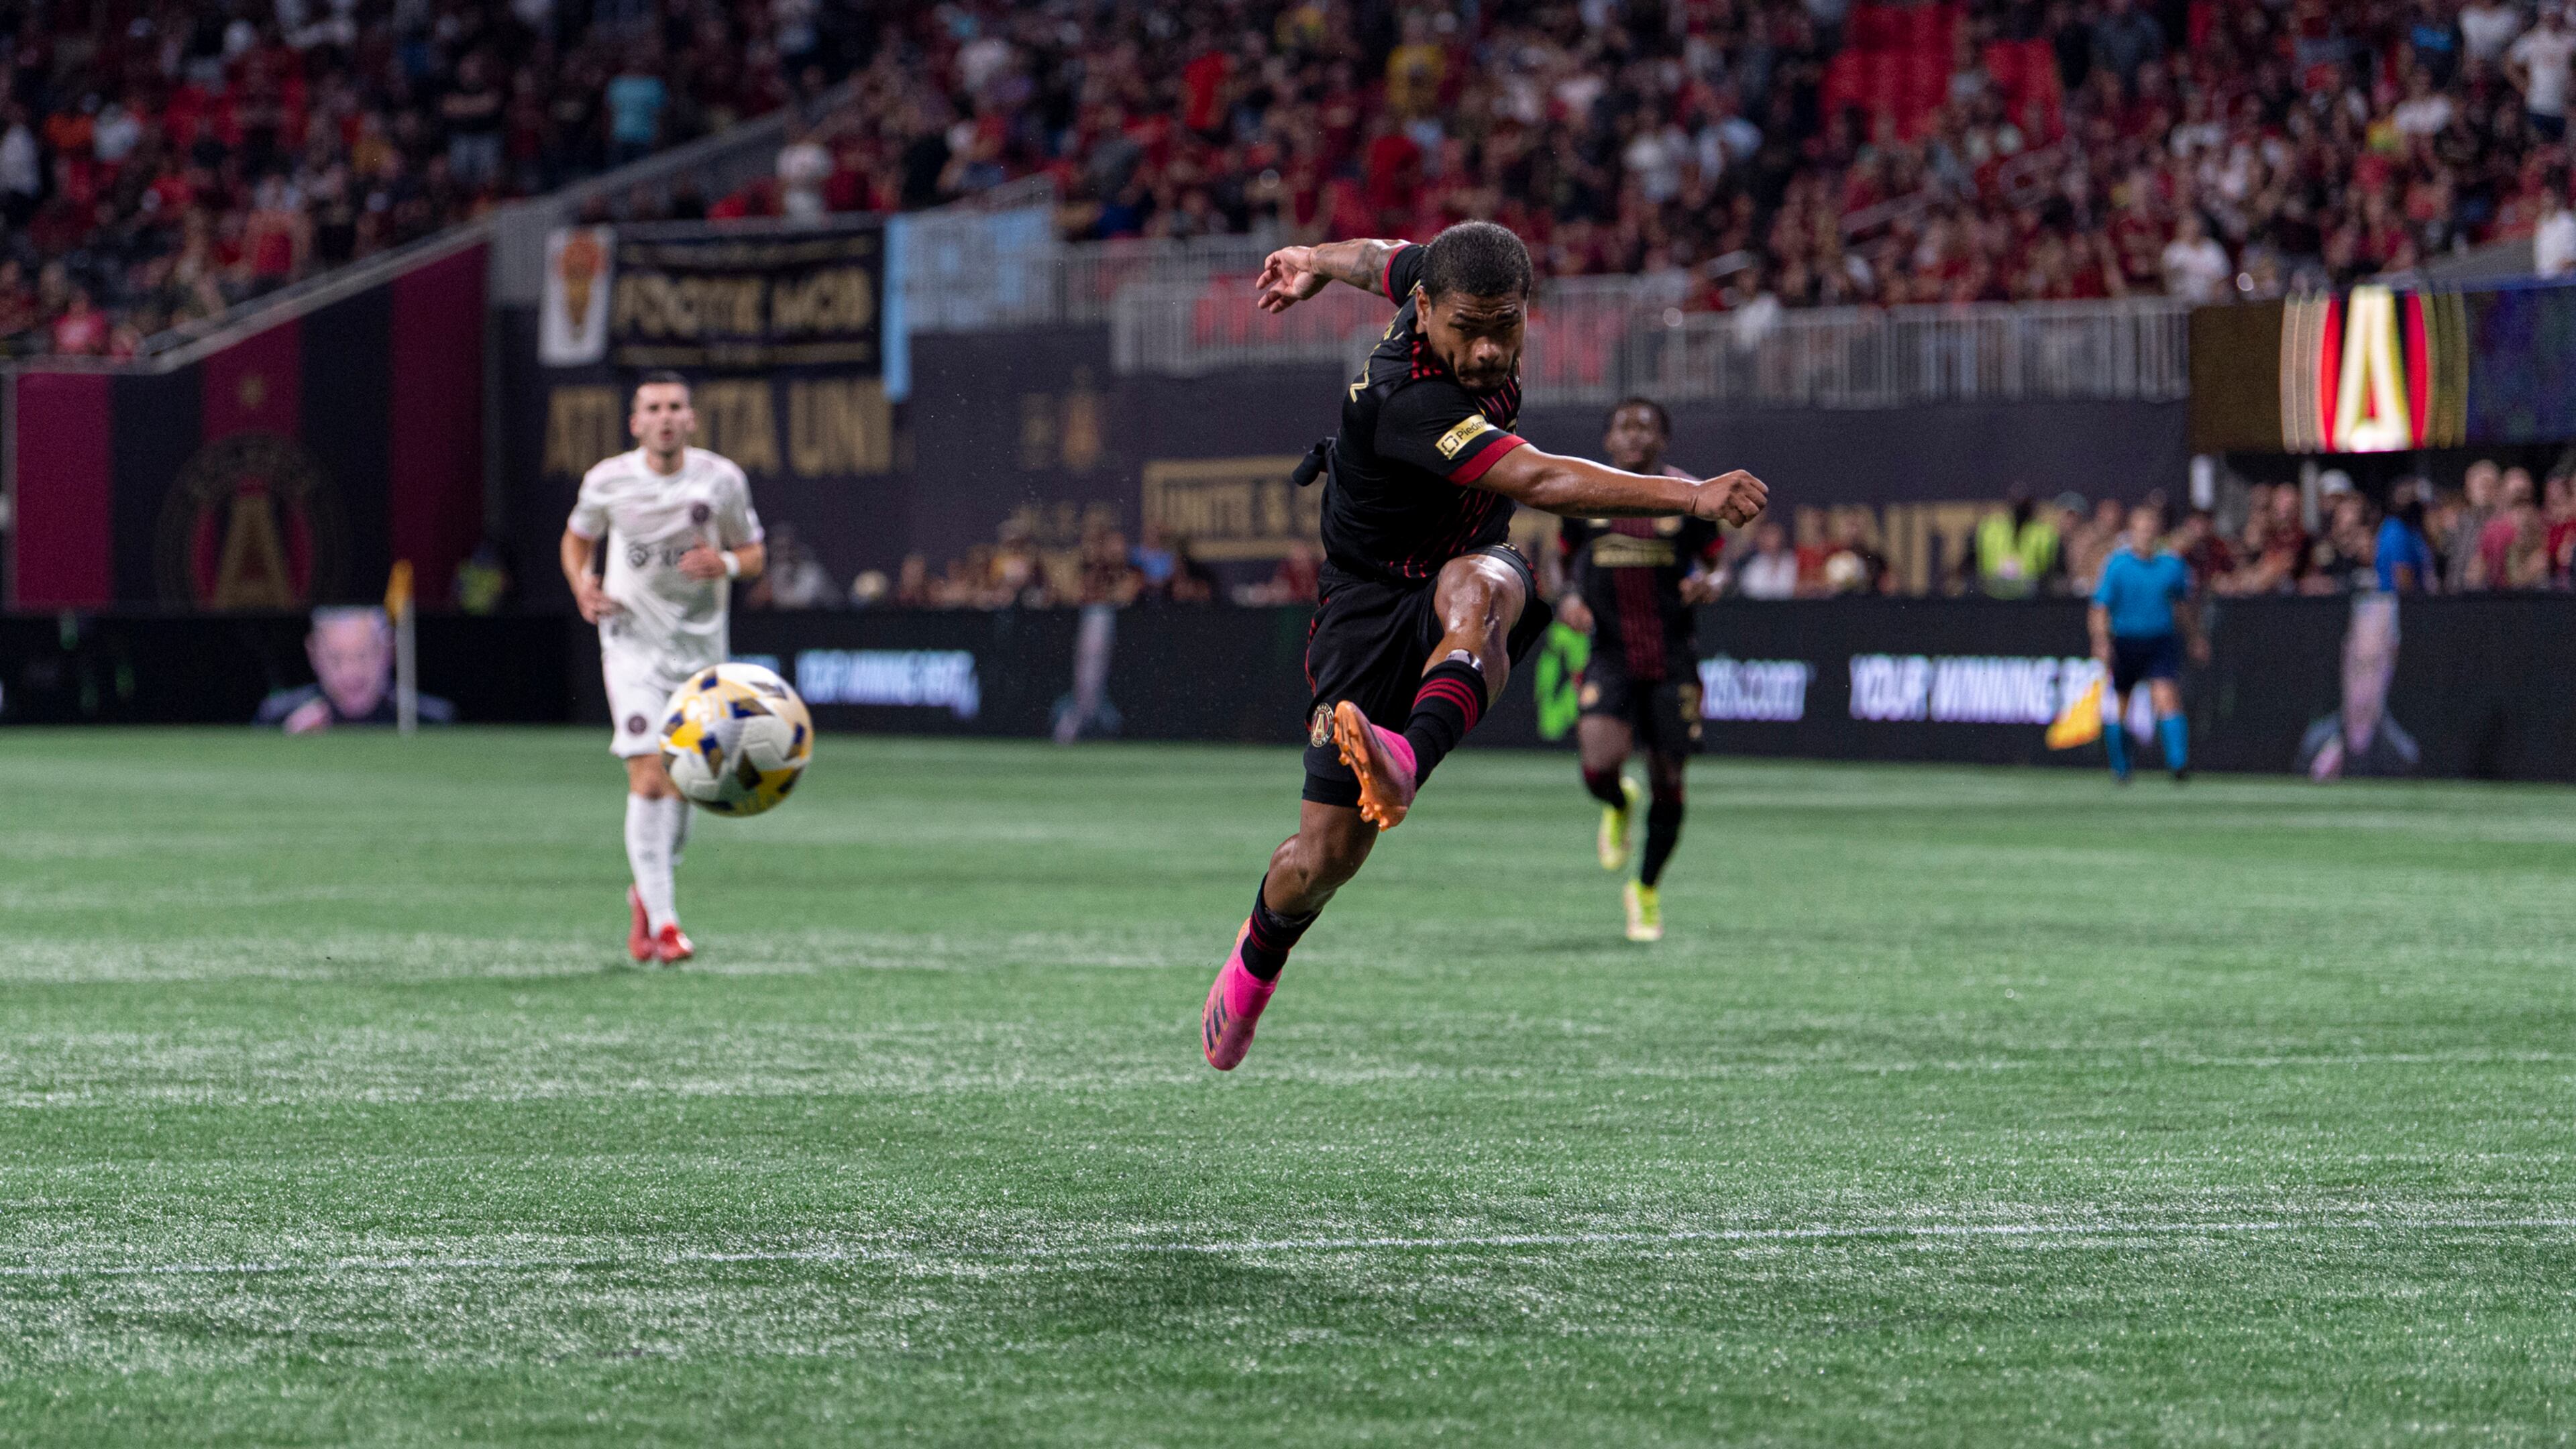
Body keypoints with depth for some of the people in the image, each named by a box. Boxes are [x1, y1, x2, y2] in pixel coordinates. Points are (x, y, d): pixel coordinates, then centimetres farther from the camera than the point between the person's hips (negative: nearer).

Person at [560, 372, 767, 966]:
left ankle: (648, 893, 34)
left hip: (700, 644, 2)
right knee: (649, 778, -15)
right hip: (633, 642, -2)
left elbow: (755, 554, 4)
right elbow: (577, 538, 12)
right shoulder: (608, 481, -7)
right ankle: (662, 919, -14)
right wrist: (582, 584, -9)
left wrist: (726, 564, -19)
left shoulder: (722, 480, -7)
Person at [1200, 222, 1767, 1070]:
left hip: (1467, 569, 5)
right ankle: (1258, 958, 31)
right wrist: (1694, 497, -53)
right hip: (1370, 611, -5)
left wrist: (1318, 263, 39)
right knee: (1325, 855, -5)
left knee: (1479, 587, -36)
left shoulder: (1441, 283, -9)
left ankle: (1407, 762, -62)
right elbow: (1542, 483, -45)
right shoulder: (1404, 403, -33)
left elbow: (1388, 261, 16)